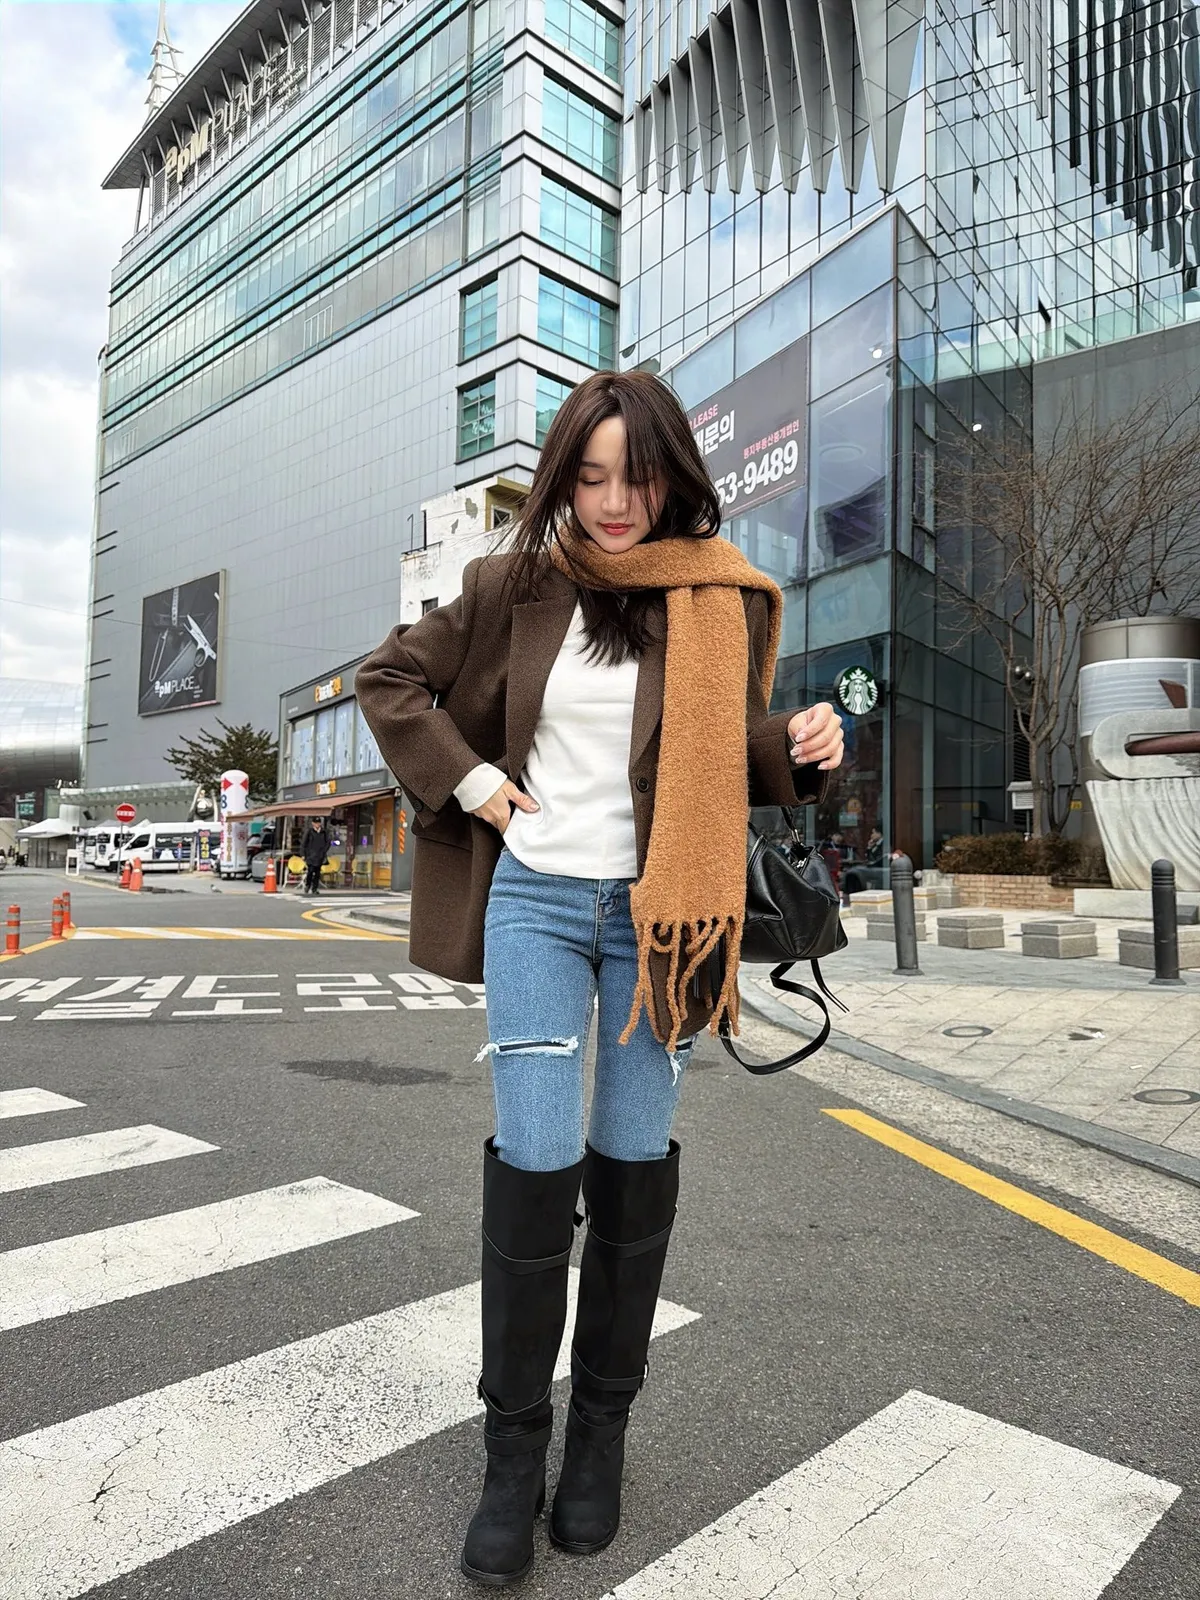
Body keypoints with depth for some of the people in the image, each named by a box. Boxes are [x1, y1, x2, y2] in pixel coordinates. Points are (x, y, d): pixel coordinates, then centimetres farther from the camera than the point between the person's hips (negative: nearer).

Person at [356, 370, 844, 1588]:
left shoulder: (720, 600, 1)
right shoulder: (514, 585, 1)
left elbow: (737, 756, 8)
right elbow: (390, 678, 9)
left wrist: (800, 750, -13)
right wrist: (466, 780, -3)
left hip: (656, 913, 1)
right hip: (536, 900, 0)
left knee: (633, 1166, 7)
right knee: (536, 1166, -4)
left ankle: (603, 1432, 28)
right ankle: (514, 1450, 17)